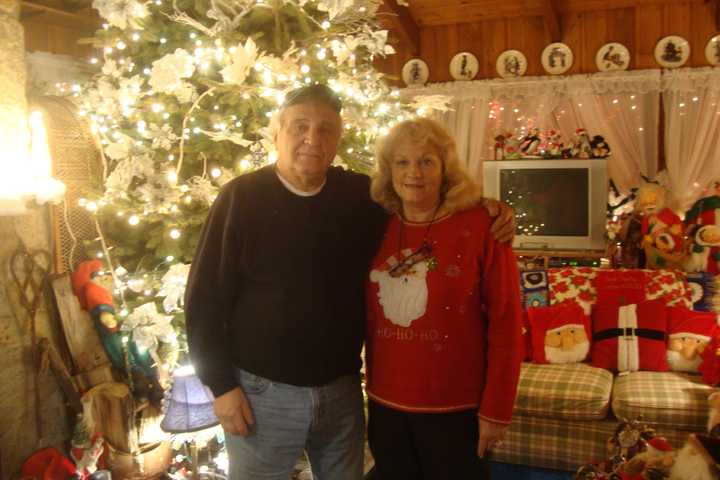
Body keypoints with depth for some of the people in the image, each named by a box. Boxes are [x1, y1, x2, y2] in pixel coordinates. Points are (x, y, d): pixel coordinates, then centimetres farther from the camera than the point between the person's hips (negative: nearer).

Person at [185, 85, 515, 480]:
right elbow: (204, 299, -7)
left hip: (343, 389, 4)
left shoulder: (362, 194, -1)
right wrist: (222, 386, -9)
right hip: (262, 391, -3)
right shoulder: (241, 197, -10)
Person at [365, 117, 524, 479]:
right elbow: (366, 316, 9)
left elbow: (506, 323, -11)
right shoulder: (378, 228, 1)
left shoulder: (480, 226, -12)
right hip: (385, 405, 4)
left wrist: (496, 408, -11)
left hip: (456, 409, -4)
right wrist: (371, 386, 6)